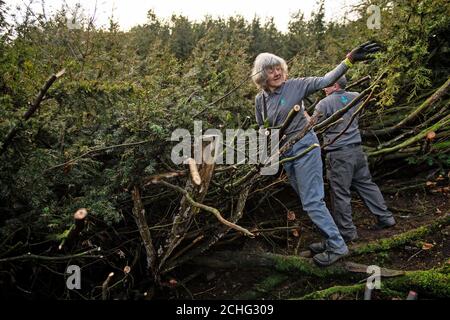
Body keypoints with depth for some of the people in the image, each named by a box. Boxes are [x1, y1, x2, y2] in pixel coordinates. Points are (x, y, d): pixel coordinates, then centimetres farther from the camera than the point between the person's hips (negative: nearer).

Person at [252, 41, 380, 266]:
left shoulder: (295, 86, -10)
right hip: (284, 153, 7)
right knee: (308, 200, 14)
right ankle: (331, 239, 29)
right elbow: (263, 129, 14)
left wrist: (349, 60, -27)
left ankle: (337, 246, 4)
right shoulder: (260, 99, 4)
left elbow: (325, 81, -17)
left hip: (304, 146, -6)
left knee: (312, 201, -9)